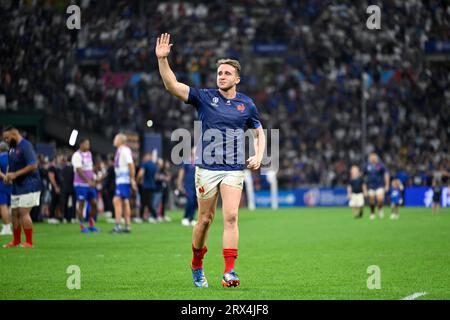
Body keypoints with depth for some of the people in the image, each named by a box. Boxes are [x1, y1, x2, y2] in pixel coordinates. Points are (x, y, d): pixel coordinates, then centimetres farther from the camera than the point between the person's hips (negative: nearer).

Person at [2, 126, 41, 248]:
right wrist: (8, 175, 3)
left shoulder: (25, 146, -15)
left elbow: (33, 165, -22)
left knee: (23, 212, -13)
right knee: (15, 213, 11)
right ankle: (16, 241, 22)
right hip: (17, 186, 9)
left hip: (28, 186, -9)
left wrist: (15, 174, -20)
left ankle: (29, 242, -6)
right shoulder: (12, 148, 13)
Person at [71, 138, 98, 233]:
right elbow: (79, 170, -18)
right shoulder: (77, 155, -11)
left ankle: (91, 224, 19)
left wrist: (93, 180, 13)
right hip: (81, 184, -7)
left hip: (90, 184, 7)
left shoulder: (89, 154, 14)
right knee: (81, 204, -2)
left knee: (94, 203, 5)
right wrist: (88, 181, -23)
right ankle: (82, 226, 5)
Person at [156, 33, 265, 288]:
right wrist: (162, 59, -20)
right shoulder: (205, 97, 1)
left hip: (234, 169, 1)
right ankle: (197, 264, 27)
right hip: (207, 168, 0)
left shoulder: (247, 104, 7)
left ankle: (229, 271, -16)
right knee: (206, 219, 5)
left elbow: (259, 133, 20)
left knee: (231, 217, -13)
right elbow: (172, 85, -8)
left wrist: (258, 157, 3)